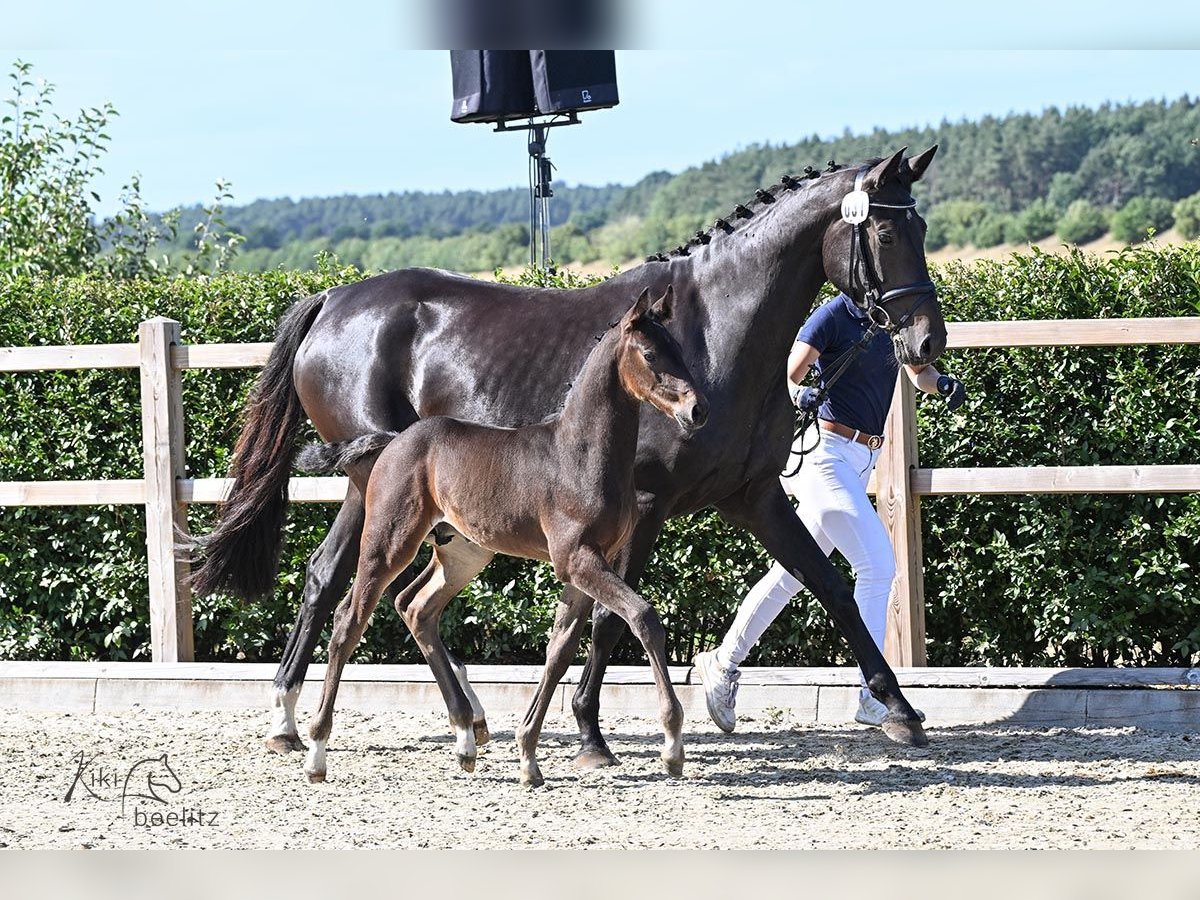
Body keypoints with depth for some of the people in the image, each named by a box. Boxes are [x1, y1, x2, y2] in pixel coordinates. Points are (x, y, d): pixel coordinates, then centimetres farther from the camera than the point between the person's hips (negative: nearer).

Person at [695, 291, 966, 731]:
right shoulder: (833, 316, -11)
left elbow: (919, 372, 18)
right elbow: (787, 377, -14)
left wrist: (940, 382, -5)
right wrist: (798, 395, -37)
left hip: (861, 459, 8)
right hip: (828, 451, -8)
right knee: (877, 563, -15)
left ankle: (723, 663, 21)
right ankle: (874, 698, -15)